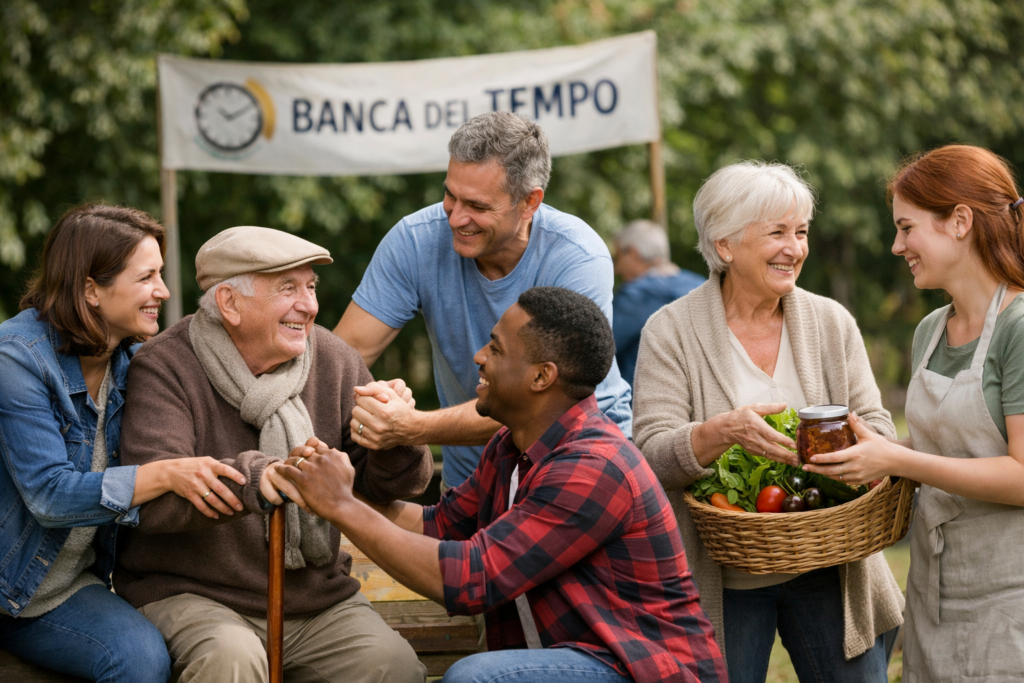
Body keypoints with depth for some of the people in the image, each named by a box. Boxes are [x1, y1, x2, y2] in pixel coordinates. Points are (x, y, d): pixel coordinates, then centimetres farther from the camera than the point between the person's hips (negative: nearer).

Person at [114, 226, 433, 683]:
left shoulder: (331, 359, 5)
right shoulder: (164, 368, -10)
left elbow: (387, 485, 6)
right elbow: (149, 495, -24)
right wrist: (251, 479, -42)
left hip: (316, 601, 4)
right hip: (188, 592, -4)